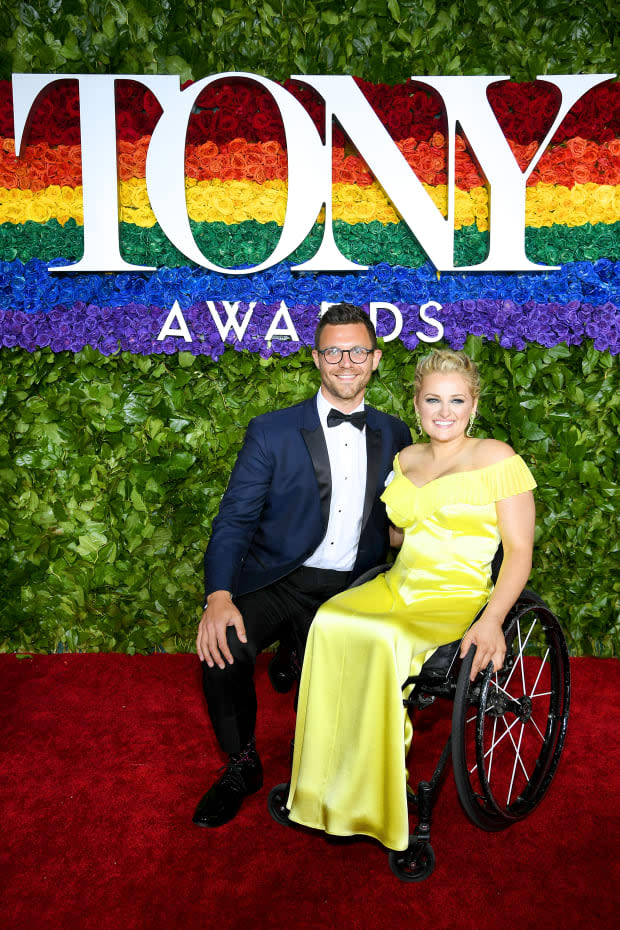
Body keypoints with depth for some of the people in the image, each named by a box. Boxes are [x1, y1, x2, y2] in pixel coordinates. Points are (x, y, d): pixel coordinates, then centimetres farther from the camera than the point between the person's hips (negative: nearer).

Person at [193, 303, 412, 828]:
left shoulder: (394, 436, 11)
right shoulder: (272, 432, 0)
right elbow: (235, 519, -7)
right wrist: (219, 597, -23)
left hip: (349, 590, 2)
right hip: (276, 582, -2)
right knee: (223, 646, -28)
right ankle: (242, 766, 1)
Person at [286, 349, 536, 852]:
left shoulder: (497, 458, -2)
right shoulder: (406, 458, 16)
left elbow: (519, 550, -8)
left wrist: (492, 618, -21)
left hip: (459, 598, -5)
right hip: (397, 585, 5)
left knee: (385, 640, -34)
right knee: (329, 621, -26)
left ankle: (376, 801, -17)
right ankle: (332, 787, -16)